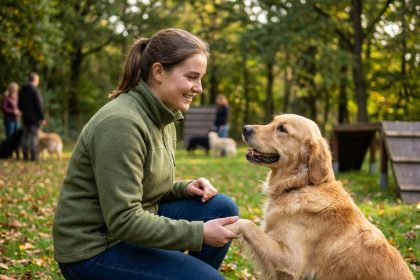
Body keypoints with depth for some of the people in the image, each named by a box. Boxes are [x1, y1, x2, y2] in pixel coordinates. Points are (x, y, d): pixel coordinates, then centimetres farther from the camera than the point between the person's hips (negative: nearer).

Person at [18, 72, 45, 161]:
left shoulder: (22, 90, 10)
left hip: (25, 117, 7)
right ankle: (34, 156, -7)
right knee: (34, 136, -4)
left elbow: (20, 104, 17)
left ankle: (25, 156, 12)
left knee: (25, 136, 10)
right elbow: (38, 105, -16)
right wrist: (42, 118, -14)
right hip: (34, 118, -7)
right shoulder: (35, 90, -14)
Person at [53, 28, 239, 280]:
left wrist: (186, 188, -4)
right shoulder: (121, 123, -23)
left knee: (223, 208, 1)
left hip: (134, 224, 9)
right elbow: (123, 221, -25)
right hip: (94, 248, -9)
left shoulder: (162, 118, 5)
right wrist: (199, 233, -24)